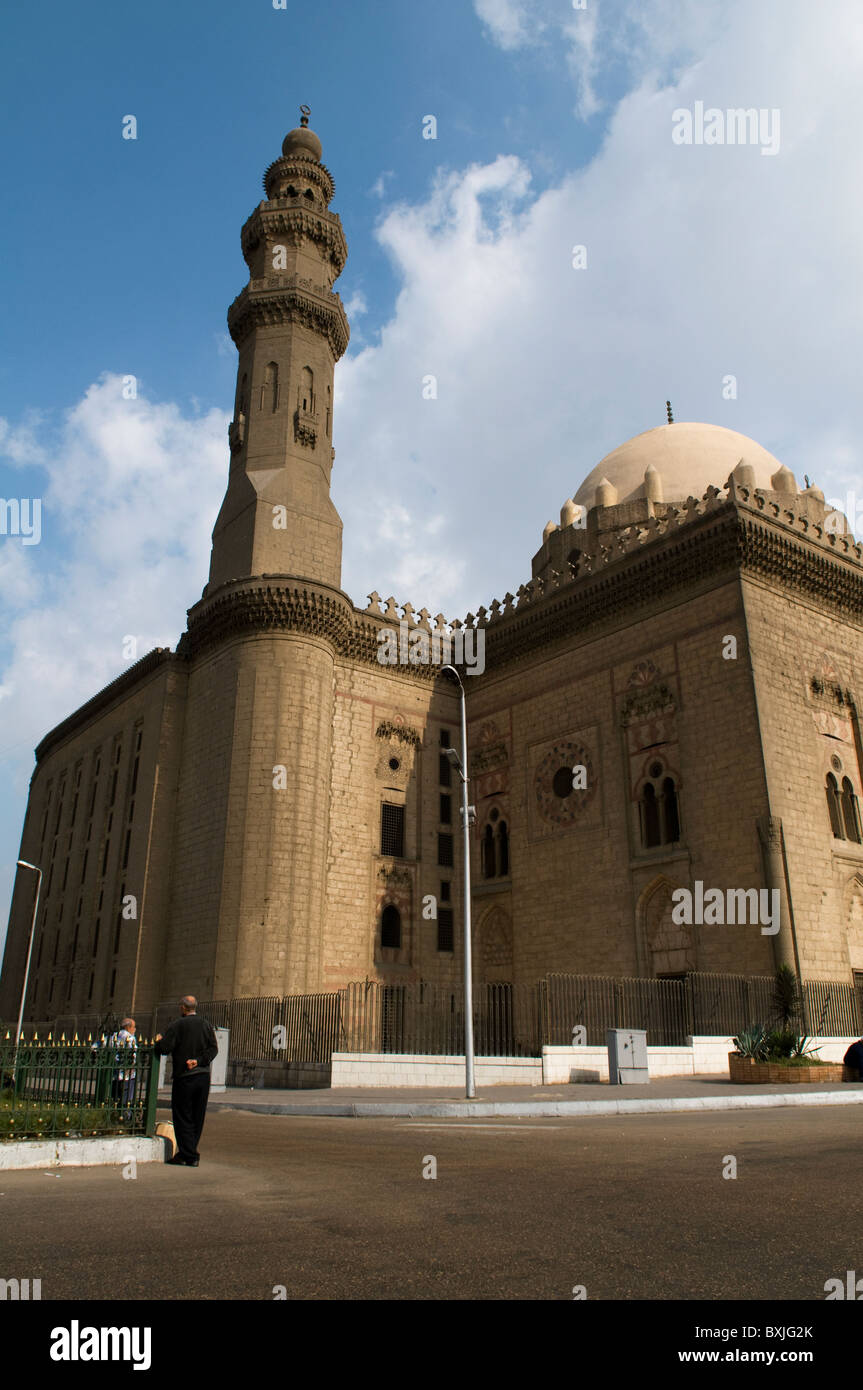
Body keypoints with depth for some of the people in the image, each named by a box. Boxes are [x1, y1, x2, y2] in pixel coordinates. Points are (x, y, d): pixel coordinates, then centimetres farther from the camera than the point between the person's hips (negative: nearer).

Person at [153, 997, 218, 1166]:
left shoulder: (176, 1025, -8)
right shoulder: (206, 1025, 7)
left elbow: (164, 1049, -12)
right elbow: (213, 1048, -3)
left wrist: (157, 1042, 8)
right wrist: (199, 1061, -6)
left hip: (184, 1077, -5)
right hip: (203, 1076, 5)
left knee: (183, 1117, 3)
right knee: (197, 1117, 13)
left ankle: (191, 1156, 2)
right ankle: (186, 1153, 19)